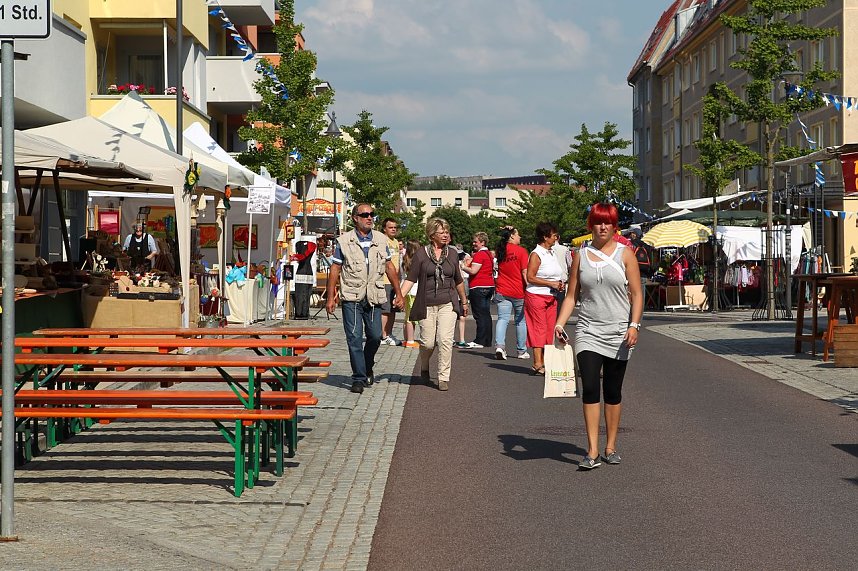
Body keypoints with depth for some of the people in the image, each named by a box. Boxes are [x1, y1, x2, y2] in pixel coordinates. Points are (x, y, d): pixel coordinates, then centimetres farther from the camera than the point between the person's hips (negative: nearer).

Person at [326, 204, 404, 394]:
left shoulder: (381, 240, 9)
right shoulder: (344, 241, 0)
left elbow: (389, 267, 15)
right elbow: (335, 269, 2)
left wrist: (398, 293, 13)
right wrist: (331, 297, -2)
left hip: (374, 298, 3)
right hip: (352, 297, -3)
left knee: (375, 336, 3)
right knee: (354, 338, -6)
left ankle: (368, 368, 29)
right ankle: (359, 378, -1)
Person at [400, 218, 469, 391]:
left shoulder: (452, 253, 8)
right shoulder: (421, 253, 0)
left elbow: (458, 280, 20)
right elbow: (411, 278, -2)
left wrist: (464, 301, 28)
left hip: (448, 304, 1)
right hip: (427, 305, -1)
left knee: (445, 340, -12)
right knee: (428, 342, 2)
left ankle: (444, 377, -4)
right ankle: (424, 367, 33)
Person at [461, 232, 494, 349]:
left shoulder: (479, 254, -14)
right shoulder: (489, 254, 17)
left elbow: (473, 271, -20)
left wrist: (463, 267, -5)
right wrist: (469, 263, 17)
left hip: (478, 287, -10)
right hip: (489, 286, 10)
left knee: (479, 315, -9)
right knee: (486, 314, 11)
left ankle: (479, 341, -10)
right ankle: (487, 340, 13)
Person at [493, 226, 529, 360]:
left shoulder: (500, 250, 3)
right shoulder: (521, 251, -10)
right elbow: (525, 273, -13)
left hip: (502, 291, 3)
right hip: (519, 291, -3)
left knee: (502, 319, 0)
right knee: (521, 321, 9)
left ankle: (499, 345, -20)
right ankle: (522, 351, 17)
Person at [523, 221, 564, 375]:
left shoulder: (551, 253, 14)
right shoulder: (536, 254, -11)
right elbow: (530, 277, -16)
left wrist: (559, 284, 5)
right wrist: (551, 283, -18)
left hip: (551, 297, 8)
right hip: (536, 295, -8)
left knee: (549, 330, 6)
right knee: (539, 329, -8)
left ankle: (544, 362, 10)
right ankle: (537, 364, -8)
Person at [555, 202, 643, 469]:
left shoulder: (625, 254, 3)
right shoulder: (581, 256, 8)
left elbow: (636, 294, 0)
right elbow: (571, 296, 9)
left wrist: (634, 325, -12)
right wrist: (559, 324, -4)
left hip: (618, 333, 0)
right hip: (588, 331, 0)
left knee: (613, 391, 7)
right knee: (590, 389, -11)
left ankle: (610, 447, 18)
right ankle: (592, 452, -13)